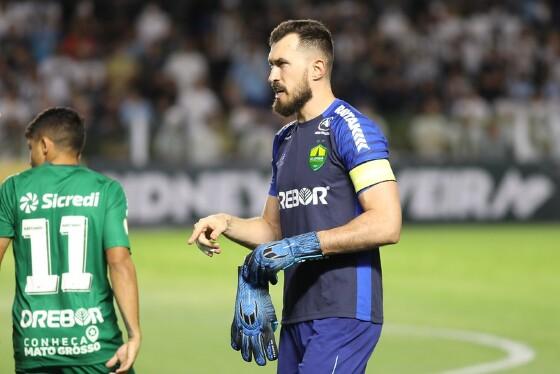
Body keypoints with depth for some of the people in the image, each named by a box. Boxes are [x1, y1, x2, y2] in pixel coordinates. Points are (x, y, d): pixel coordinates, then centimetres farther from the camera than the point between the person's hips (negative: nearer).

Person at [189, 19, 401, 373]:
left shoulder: (349, 128, -8)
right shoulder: (285, 140, 19)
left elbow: (386, 224, -18)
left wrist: (301, 246, -18)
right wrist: (227, 223, 8)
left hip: (344, 315, -8)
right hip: (297, 316, 8)